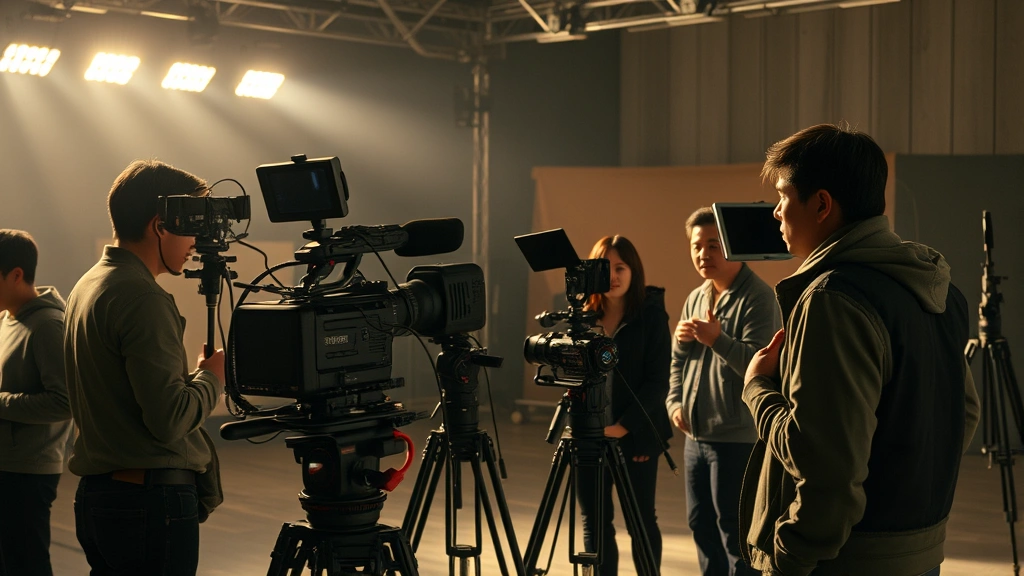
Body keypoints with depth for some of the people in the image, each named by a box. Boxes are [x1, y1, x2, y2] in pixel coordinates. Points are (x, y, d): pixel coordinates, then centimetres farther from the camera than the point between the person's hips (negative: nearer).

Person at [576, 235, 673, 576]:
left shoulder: (651, 314, -4)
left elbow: (657, 381, -8)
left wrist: (623, 426, -15)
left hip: (636, 435, -3)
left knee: (640, 521, 6)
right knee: (594, 521, 6)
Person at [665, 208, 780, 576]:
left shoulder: (758, 297, -12)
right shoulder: (695, 299, 14)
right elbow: (679, 360, 21)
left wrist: (717, 339, -33)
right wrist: (675, 402, 6)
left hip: (738, 438, -8)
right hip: (696, 435, 8)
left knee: (734, 530, -4)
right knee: (700, 524, 15)